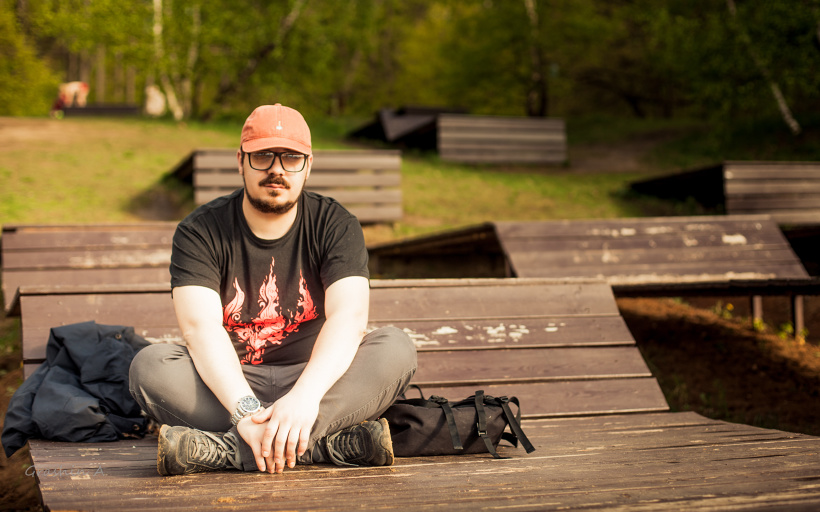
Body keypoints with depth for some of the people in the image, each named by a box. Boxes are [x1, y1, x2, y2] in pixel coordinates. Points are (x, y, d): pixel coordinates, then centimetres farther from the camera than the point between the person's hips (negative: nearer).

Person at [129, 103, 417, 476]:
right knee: (150, 365, -29)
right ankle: (332, 442, -37)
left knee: (396, 348, -26)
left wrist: (305, 395, -38)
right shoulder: (200, 232, -5)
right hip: (229, 384, 0)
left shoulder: (335, 225, -3)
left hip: (316, 377, 1)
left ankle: (226, 449, -38)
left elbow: (349, 316, -19)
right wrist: (245, 409, -38)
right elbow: (201, 326, -20)